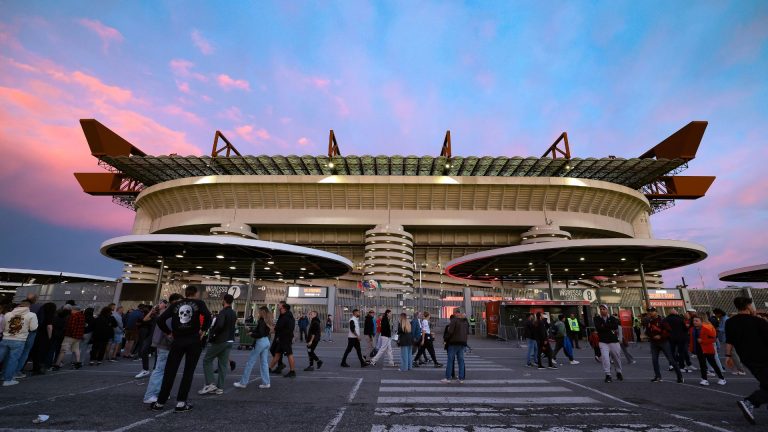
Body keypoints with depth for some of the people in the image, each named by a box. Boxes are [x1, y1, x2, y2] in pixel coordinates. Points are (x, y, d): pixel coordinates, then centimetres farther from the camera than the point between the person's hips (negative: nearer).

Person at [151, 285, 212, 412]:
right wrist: (203, 330, -3)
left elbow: (160, 320, 1)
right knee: (188, 372, 6)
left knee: (169, 371, 12)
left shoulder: (176, 305, 10)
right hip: (193, 341, -3)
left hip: (177, 341, 3)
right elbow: (208, 316, -17)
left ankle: (160, 402, 17)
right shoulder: (199, 303, 1)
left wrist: (169, 332, 11)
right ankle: (181, 403, 7)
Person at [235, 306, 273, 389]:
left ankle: (243, 382, 13)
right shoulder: (268, 321, 9)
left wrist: (251, 334, -6)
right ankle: (266, 383, 13)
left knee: (250, 362, 4)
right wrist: (252, 331, 8)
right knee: (264, 363, 12)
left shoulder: (262, 321, -16)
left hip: (260, 342, -8)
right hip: (267, 342, 8)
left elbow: (260, 334, -22)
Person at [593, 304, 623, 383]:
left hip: (614, 341, 1)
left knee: (617, 357, 12)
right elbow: (598, 328, -13)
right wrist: (610, 329, -12)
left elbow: (615, 326, -15)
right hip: (603, 342, -1)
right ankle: (608, 375, -3)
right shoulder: (597, 318, 0)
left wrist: (604, 326, -13)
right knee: (605, 358, -12)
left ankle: (619, 373, 35)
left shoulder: (612, 318, 1)